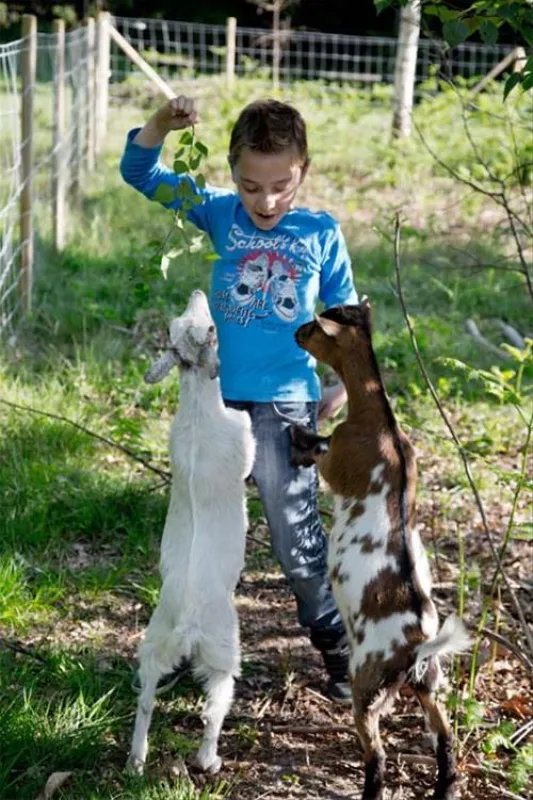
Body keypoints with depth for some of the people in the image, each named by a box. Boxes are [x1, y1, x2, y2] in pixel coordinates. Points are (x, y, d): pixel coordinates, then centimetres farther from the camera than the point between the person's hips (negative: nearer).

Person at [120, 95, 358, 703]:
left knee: (299, 545, 3)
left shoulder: (322, 234, -1)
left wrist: (346, 386, 7)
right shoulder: (221, 214, 1)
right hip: (217, 401, 2)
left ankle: (338, 649, 21)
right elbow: (141, 174, -1)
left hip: (286, 408, -2)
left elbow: (345, 315, 9)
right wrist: (162, 123, -18)